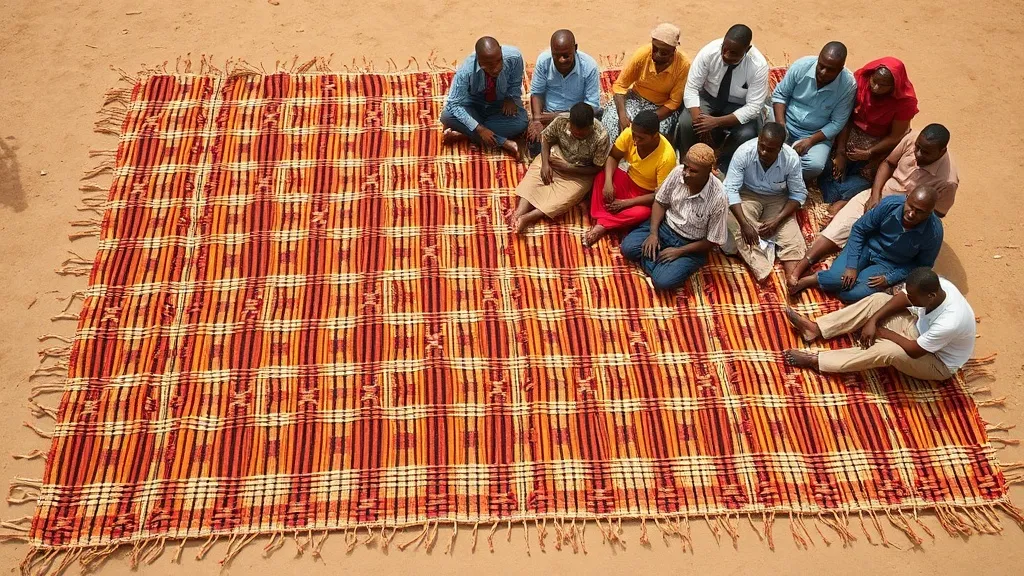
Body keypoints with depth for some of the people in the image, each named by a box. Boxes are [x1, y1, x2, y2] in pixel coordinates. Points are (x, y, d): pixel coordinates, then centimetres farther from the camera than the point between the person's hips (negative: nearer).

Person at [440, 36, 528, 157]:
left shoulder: (514, 57, -28)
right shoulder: (466, 70, -32)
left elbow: (515, 84, -6)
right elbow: (453, 104, -30)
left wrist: (511, 98, -25)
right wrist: (479, 129, -36)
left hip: (502, 104, 1)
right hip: (473, 104, -1)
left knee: (520, 123, -30)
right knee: (447, 117, -30)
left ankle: (463, 134, -21)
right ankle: (503, 142, -29)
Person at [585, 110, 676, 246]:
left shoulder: (666, 157, -31)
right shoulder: (630, 133, -19)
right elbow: (613, 157, -6)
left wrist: (626, 203, -26)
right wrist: (608, 182, -25)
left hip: (648, 195, -5)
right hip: (629, 182, 5)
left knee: (641, 213, -37)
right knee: (601, 176, -23)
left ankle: (602, 226, -24)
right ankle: (599, 221, -27)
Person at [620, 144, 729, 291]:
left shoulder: (718, 198, -27)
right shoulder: (678, 172, -16)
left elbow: (712, 241, -17)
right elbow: (660, 202, 0)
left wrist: (679, 251, -19)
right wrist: (653, 233, -12)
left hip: (690, 245, -4)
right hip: (665, 226, 4)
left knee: (663, 281, -23)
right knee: (628, 247, -16)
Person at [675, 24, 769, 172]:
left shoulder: (759, 66, -27)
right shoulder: (709, 52, -25)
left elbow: (753, 107, -25)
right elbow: (691, 89, -21)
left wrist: (717, 122, -36)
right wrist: (698, 119, -38)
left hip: (739, 106, -1)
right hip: (709, 97, 1)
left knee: (747, 135, -30)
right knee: (685, 122, -29)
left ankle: (722, 168, -2)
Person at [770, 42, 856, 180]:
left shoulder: (848, 85, -17)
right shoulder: (802, 65, -15)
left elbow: (837, 123, -12)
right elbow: (780, 94, -3)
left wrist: (811, 140, -22)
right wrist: (780, 124, -17)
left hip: (818, 134, -1)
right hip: (787, 124, 1)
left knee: (815, 166, -30)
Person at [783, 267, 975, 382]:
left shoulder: (950, 322, -41)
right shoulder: (933, 285, -22)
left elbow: (914, 351, -30)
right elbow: (901, 299, -6)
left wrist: (883, 332, -17)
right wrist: (873, 321, -18)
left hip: (938, 363, -8)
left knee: (887, 349, -36)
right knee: (878, 299, -9)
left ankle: (815, 360, -25)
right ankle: (816, 329, -7)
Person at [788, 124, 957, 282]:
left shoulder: (947, 181, -24)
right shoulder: (912, 138, -14)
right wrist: (875, 195, -11)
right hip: (876, 198, 3)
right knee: (836, 229, -16)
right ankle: (798, 269, -26)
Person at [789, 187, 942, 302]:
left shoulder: (934, 232, -24)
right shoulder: (890, 204, -23)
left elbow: (923, 265, -7)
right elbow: (859, 229, -11)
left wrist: (890, 279, -17)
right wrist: (852, 266, -19)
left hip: (890, 264, 0)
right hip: (868, 245, 0)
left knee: (853, 294, -24)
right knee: (838, 278, -27)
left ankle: (815, 280, -3)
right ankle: (812, 278, 2)